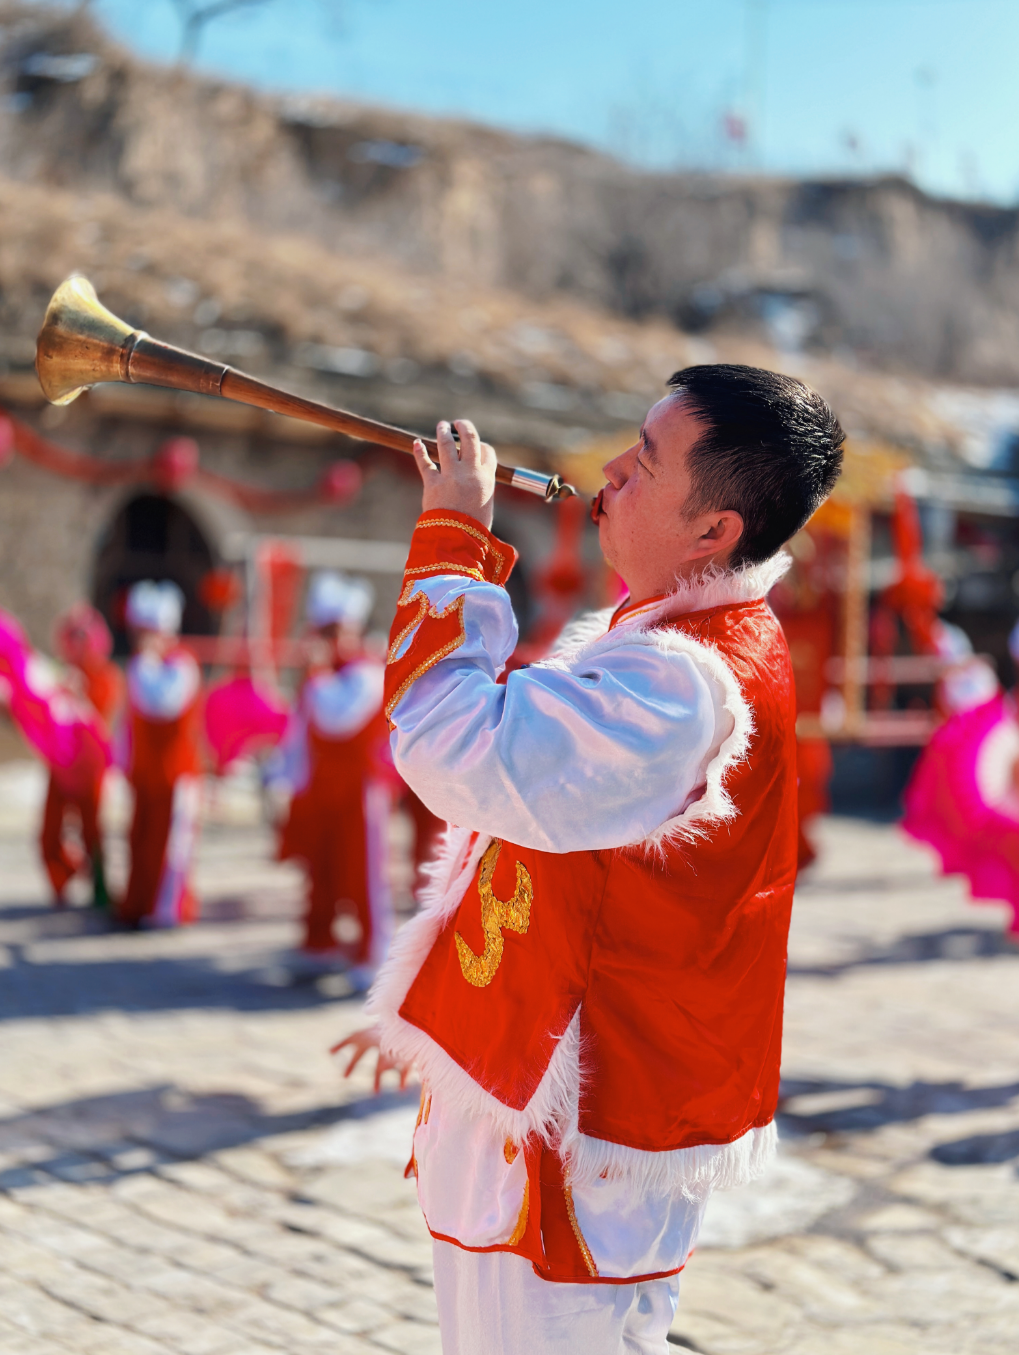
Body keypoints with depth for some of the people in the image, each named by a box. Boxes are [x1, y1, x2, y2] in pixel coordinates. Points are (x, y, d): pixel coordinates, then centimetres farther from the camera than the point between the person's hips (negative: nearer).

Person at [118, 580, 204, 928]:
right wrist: (127, 762, 19)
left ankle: (168, 907, 5)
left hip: (176, 772, -8)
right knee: (142, 837, 12)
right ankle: (139, 904, 21)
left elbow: (164, 702, -32)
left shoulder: (181, 665, -13)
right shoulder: (141, 665, 13)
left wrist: (148, 662, -25)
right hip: (146, 772, 8)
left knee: (170, 839, -4)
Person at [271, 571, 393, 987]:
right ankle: (321, 943, 25)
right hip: (320, 791, 8)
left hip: (359, 790, -8)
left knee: (362, 874, -4)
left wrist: (320, 676, -22)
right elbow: (302, 728, 18)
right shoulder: (323, 674, 14)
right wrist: (283, 777, 16)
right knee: (322, 871, 13)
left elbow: (338, 717, -29)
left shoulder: (366, 674, -13)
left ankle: (371, 955, 2)